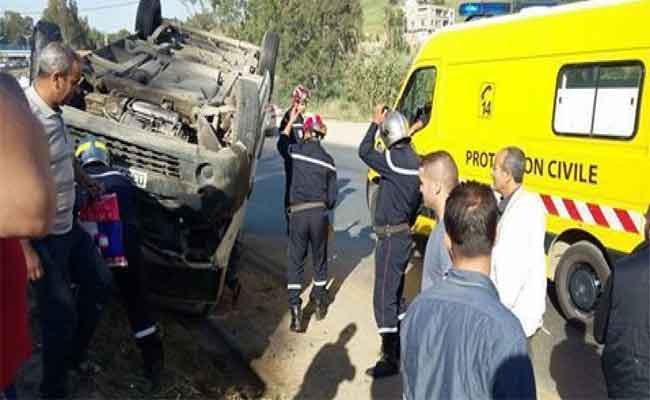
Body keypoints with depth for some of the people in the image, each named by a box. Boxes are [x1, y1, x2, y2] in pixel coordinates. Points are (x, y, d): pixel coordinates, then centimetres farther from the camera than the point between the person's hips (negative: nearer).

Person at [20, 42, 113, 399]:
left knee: (100, 284, 19)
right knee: (61, 314, 4)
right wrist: (26, 249, -24)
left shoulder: (53, 112, 2)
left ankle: (74, 356, 38)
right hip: (42, 236, -9)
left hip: (68, 226, 9)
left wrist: (88, 184, 31)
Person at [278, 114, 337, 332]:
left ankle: (295, 311, 0)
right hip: (320, 213, 2)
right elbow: (332, 196, 6)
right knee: (320, 259, 18)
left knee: (295, 263, 5)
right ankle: (320, 302, 32)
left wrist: (291, 120, 32)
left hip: (298, 213, -1)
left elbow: (281, 145, 25)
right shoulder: (328, 160, 5)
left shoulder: (296, 150, 0)